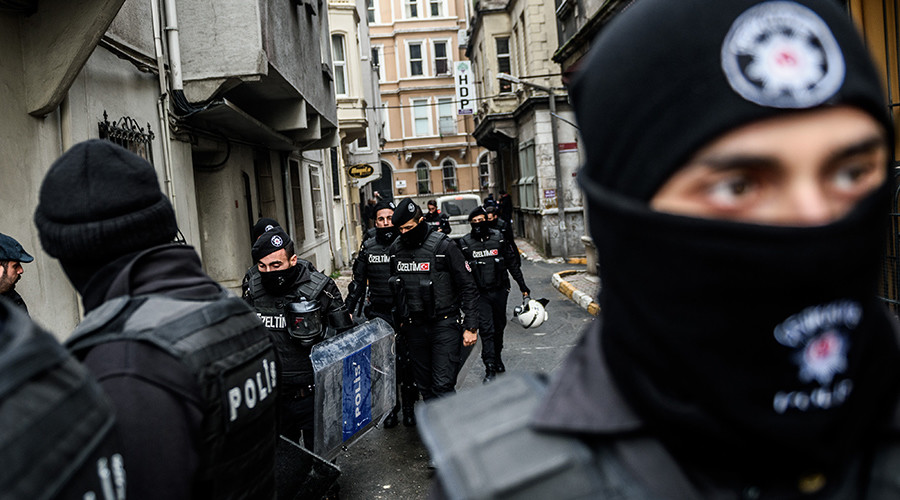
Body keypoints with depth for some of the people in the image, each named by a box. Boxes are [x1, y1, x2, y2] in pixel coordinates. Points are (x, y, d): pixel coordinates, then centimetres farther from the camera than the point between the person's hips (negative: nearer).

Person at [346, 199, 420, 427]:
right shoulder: (367, 248, 5)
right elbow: (358, 281, 12)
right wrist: (348, 310, 8)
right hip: (378, 315, 2)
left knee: (407, 362, 5)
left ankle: (409, 407, 21)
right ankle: (390, 407, 21)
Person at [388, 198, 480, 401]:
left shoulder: (444, 246, -10)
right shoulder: (395, 249, 5)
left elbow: (468, 288, -8)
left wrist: (471, 327, -11)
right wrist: (398, 321, 17)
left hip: (444, 325, -5)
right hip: (414, 327, 5)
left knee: (443, 385, -11)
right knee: (424, 386, 11)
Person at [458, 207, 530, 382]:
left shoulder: (499, 238, 1)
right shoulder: (465, 243, -2)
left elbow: (513, 263, 8)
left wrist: (522, 285, 9)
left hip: (500, 290, 2)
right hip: (480, 293, -2)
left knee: (499, 326, 14)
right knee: (486, 329, -9)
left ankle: (497, 357, 36)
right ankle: (490, 368, -5)